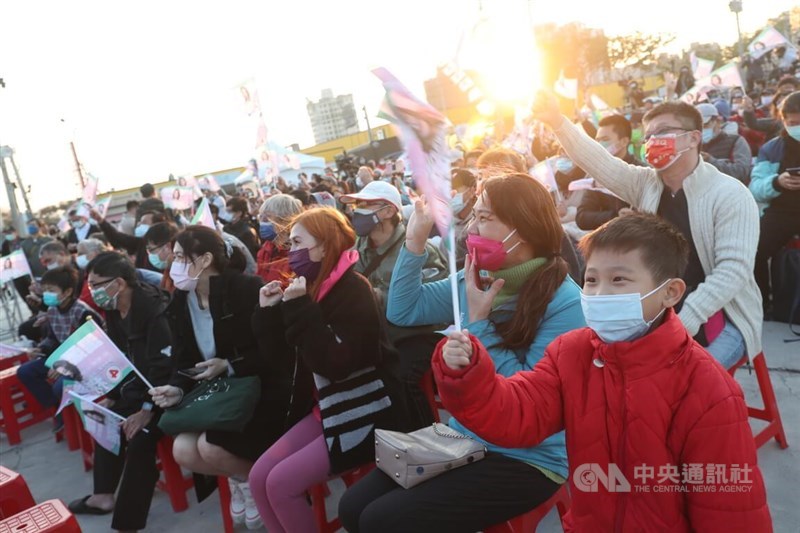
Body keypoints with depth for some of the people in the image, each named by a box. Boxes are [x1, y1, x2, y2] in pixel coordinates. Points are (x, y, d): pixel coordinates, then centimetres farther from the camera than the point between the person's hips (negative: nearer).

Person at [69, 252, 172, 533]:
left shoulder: (154, 309, -26)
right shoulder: (114, 311, 4)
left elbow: (165, 364, -27)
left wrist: (148, 409, -26)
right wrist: (111, 396, 11)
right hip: (140, 383, 10)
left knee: (139, 438, -23)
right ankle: (104, 495, 31)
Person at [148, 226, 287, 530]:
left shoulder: (246, 289, -18)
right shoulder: (180, 302, 4)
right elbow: (183, 361, 8)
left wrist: (229, 366, -23)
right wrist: (177, 388, -13)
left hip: (261, 390, -7)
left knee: (209, 447, -25)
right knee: (183, 452, -15)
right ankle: (240, 475, 16)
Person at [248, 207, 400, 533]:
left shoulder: (352, 289, -17)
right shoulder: (314, 287, 7)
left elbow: (335, 364, -27)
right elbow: (290, 356, 12)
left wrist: (299, 309, -25)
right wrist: (270, 312, 0)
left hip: (363, 415, -8)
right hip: (325, 409, 8)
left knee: (282, 483, -13)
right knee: (259, 477, 0)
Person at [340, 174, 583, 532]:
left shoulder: (563, 302, -18)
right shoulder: (477, 279, 1)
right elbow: (402, 311, 5)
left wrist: (479, 322, -21)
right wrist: (415, 242, -5)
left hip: (526, 461, -6)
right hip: (461, 441, 7)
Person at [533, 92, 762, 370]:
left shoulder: (730, 194, -13)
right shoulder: (645, 183, 2)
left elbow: (733, 269, -20)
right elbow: (599, 161, -12)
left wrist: (685, 321, -29)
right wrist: (558, 122, -27)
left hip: (719, 316, -4)